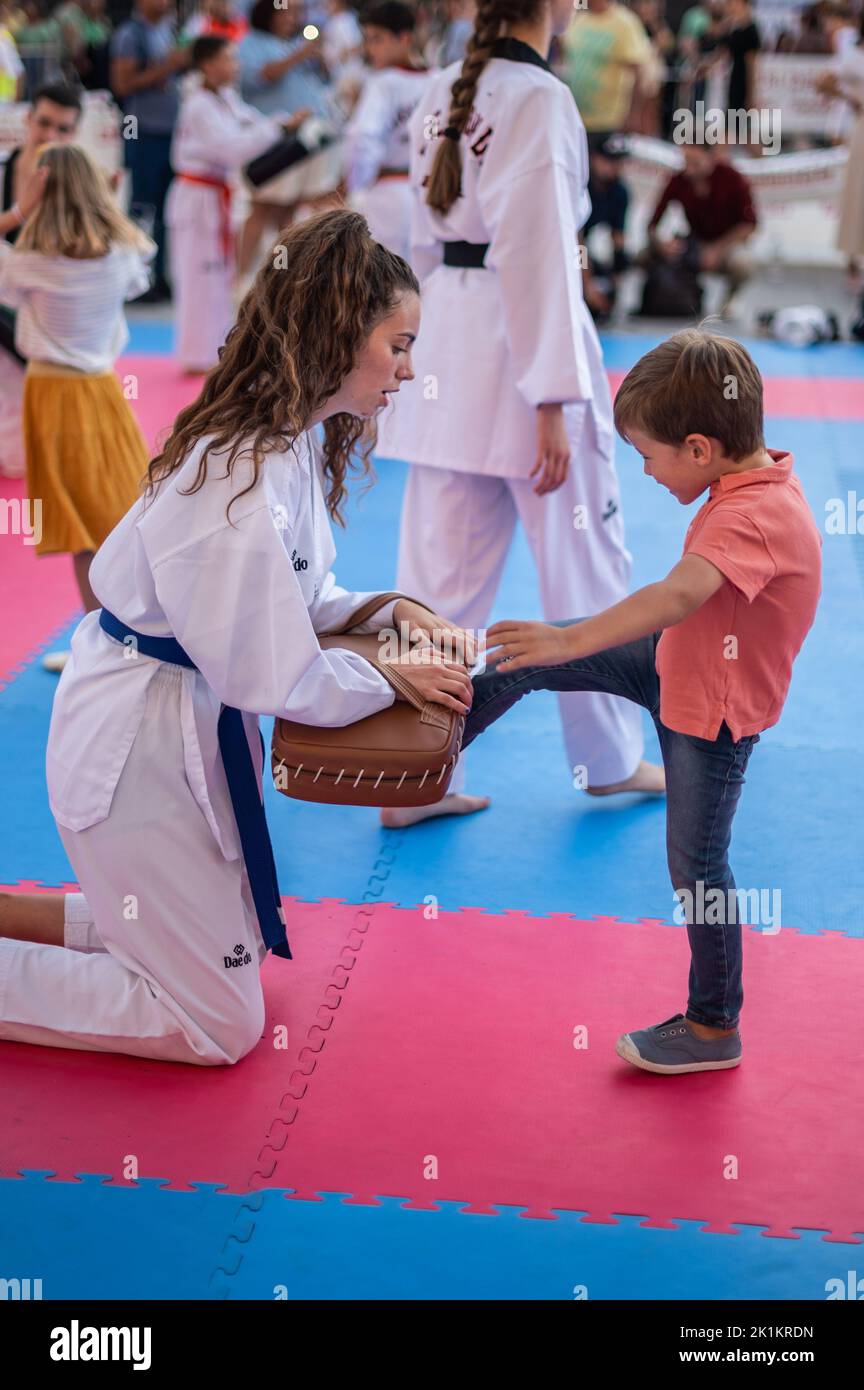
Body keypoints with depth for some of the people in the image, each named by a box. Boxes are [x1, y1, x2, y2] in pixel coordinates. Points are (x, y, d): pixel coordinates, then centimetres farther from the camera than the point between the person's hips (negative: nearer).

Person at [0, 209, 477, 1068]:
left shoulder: (294, 439, 2)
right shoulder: (243, 480, -29)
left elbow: (289, 597, 13)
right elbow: (273, 675, -25)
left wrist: (384, 610, -3)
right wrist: (393, 679, -12)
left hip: (195, 726, 10)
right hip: (142, 745, -10)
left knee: (236, 944, 24)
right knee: (218, 1025, 0)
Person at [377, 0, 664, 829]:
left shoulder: (441, 96, 10)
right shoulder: (539, 100, -14)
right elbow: (537, 257, -18)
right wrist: (554, 402, -17)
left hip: (447, 349, 7)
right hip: (520, 352, -7)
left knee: (443, 572, 10)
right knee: (585, 562, 10)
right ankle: (610, 759, 25)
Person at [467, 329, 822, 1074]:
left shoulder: (757, 516, -32)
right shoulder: (757, 475, -3)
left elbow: (681, 595, -47)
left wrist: (568, 640, -49)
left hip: (714, 712, -9)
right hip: (673, 666, 9)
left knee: (697, 863, 3)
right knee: (534, 662, 7)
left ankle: (714, 1028, 20)